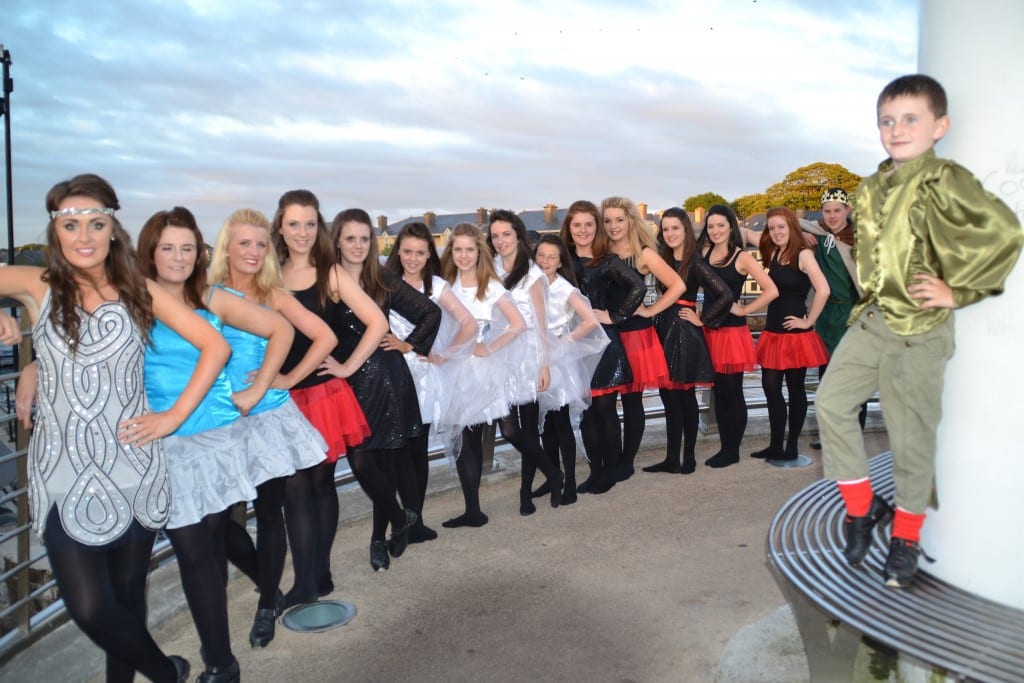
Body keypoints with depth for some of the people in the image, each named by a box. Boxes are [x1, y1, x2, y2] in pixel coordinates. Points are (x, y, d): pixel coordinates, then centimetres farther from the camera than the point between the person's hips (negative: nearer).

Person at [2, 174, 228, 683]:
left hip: (133, 467, 1)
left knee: (127, 593, 11)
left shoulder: (137, 290, 2)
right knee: (88, 607, -4)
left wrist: (174, 416, -5)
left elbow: (215, 346, 1)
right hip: (62, 472, 0)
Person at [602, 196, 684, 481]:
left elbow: (678, 286, -8)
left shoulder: (644, 254, -3)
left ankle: (626, 462, 17)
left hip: (636, 335, -3)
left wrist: (649, 311, -8)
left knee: (632, 400, 4)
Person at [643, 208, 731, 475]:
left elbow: (725, 295, -16)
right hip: (663, 329, 6)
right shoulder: (663, 258, 10)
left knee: (685, 395, 3)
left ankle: (688, 457, 17)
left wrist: (702, 320, -10)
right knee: (668, 395, 8)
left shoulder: (695, 262, -8)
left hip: (685, 333, -6)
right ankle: (671, 459, 15)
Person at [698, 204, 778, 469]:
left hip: (733, 331, -5)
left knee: (733, 392, 3)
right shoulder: (704, 252, 7)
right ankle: (724, 448, 20)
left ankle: (733, 451, 14)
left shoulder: (742, 258, -7)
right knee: (719, 392, 11)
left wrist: (744, 310, -9)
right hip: (710, 330, 5)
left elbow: (771, 291, -14)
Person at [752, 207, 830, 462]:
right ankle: (776, 446, 15)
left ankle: (792, 446, 16)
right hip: (772, 332, 6)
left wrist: (808, 321, -13)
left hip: (795, 334, -6)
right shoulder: (773, 254, 9)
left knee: (795, 389, 5)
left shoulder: (803, 254, -11)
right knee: (770, 387, 5)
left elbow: (823, 290, -20)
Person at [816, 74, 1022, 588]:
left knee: (911, 434, 4)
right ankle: (862, 506, 18)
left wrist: (957, 291, -15)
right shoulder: (873, 187, 10)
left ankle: (906, 537, 23)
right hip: (870, 320, 7)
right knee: (831, 401, 0)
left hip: (919, 332, -6)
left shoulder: (944, 182, -12)